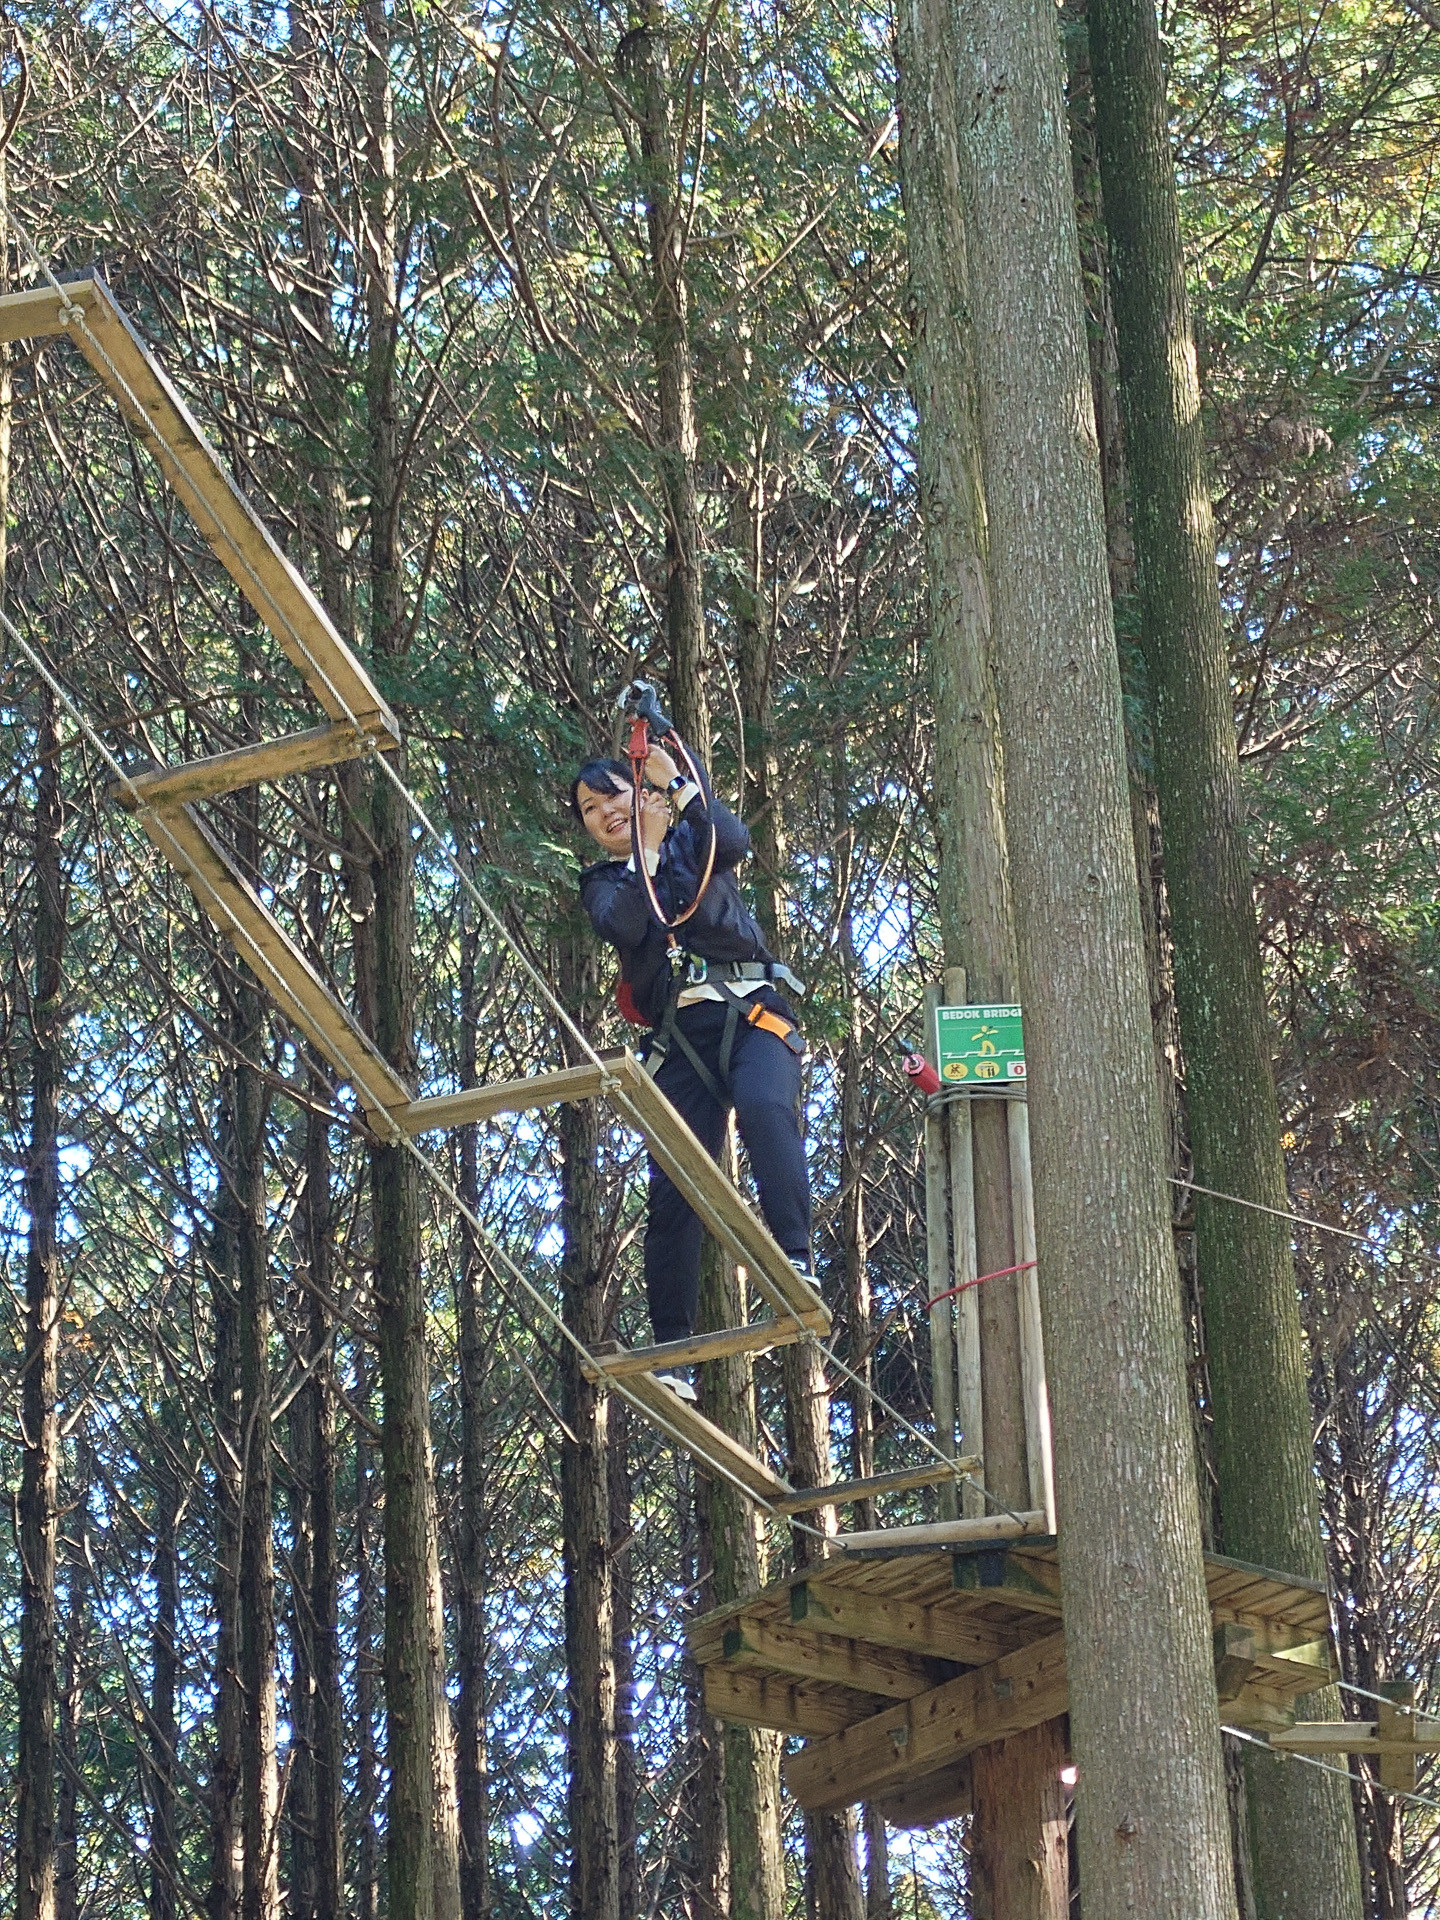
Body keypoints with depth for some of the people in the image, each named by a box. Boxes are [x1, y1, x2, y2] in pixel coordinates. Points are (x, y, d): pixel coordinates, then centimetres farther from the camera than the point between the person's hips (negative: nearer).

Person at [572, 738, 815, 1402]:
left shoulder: (693, 839, 17)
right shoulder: (602, 884, 19)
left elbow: (734, 841, -8)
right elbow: (626, 926, -5)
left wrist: (678, 785, -12)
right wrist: (647, 848, -5)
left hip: (748, 1008, -2)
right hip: (679, 1033, 2)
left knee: (763, 1108, -34)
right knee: (671, 1188, -8)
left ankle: (796, 1260, -39)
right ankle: (671, 1354, -5)